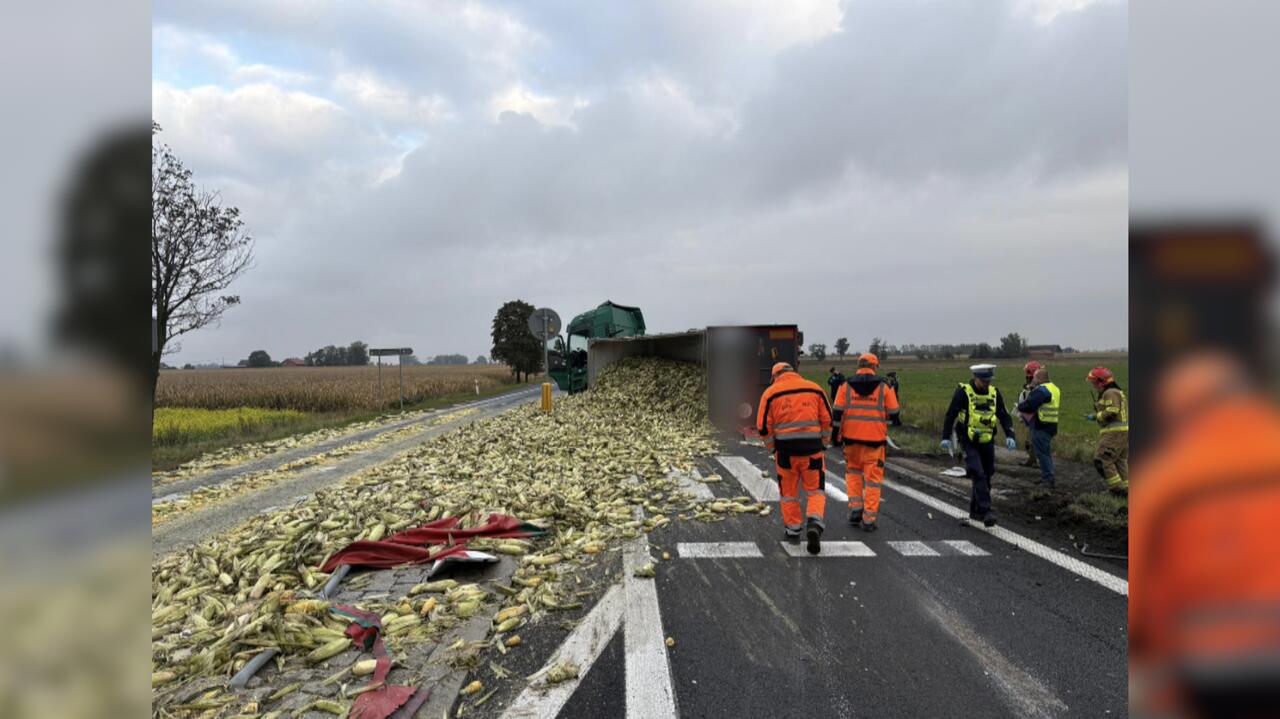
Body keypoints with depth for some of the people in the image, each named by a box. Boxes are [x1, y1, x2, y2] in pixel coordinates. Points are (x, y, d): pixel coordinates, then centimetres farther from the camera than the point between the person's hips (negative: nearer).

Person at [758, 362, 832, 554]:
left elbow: (764, 427, -1)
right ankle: (814, 524, -12)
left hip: (786, 450, -1)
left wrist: (773, 447, 12)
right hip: (812, 448, 1)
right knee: (815, 491, 9)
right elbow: (827, 420, 6)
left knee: (789, 492, 14)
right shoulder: (815, 388, 6)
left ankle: (793, 530, 22)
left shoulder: (770, 393, 1)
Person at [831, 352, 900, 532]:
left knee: (853, 470, 22)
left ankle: (855, 509, 12)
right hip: (875, 439, -1)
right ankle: (868, 520, 7)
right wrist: (895, 421, 24)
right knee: (873, 478, 6)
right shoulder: (884, 387, -1)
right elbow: (893, 415, 2)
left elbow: (837, 413, 0)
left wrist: (835, 436, 7)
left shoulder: (846, 386, 2)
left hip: (851, 437, 2)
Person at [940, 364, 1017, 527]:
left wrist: (1009, 435, -6)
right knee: (979, 475, -16)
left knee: (986, 477, 10)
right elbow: (951, 414, -7)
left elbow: (1004, 416, 8)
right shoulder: (963, 392, -10)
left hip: (987, 443, 5)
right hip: (969, 443, -5)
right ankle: (986, 511, -17)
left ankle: (975, 511, 24)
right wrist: (946, 437, -10)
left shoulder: (994, 393, 4)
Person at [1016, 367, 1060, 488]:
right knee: (1047, 452, 18)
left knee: (1042, 453, -3)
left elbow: (1028, 405, -25)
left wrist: (1019, 406, -4)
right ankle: (1047, 477, 26)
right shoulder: (1054, 388, 15)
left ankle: (1047, 479, -1)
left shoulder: (1041, 390, -18)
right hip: (1051, 426, 10)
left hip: (1041, 427, -10)